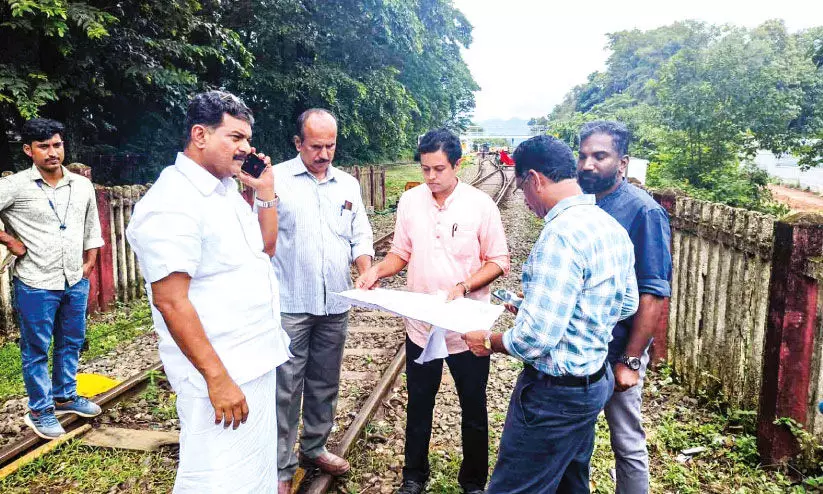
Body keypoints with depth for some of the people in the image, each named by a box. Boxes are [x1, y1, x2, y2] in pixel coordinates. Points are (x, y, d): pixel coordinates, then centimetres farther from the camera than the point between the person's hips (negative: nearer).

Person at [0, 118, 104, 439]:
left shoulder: (82, 186, 3)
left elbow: (92, 228, 13)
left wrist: (88, 265, 9)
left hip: (76, 282, 5)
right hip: (36, 285, -4)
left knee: (71, 343, 17)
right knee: (36, 350, 8)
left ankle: (65, 397, 35)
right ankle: (40, 411, 22)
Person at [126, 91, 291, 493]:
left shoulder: (227, 191, 9)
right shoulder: (172, 204, -18)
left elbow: (264, 249, 19)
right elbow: (170, 300, -22)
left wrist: (265, 193, 6)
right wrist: (217, 378, -22)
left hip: (256, 362, 9)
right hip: (221, 374, -9)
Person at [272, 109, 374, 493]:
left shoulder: (348, 184, 10)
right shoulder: (276, 179, -5)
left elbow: (360, 236, 12)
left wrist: (366, 272, -5)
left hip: (335, 305, 5)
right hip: (290, 304, -5)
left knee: (325, 383, 16)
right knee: (286, 389, 1)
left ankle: (314, 448, 34)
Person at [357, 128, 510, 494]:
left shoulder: (480, 203, -10)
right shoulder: (410, 201, -2)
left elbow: (498, 262, -7)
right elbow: (401, 254, 7)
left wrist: (463, 287, -22)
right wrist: (377, 270, -13)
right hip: (421, 325, 3)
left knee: (474, 411, 14)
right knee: (418, 406, 18)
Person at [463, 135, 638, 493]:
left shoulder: (561, 235, -27)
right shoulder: (612, 227, 3)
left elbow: (535, 339, -29)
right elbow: (627, 306, 15)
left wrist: (489, 342, -9)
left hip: (556, 393, -10)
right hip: (595, 380, 10)